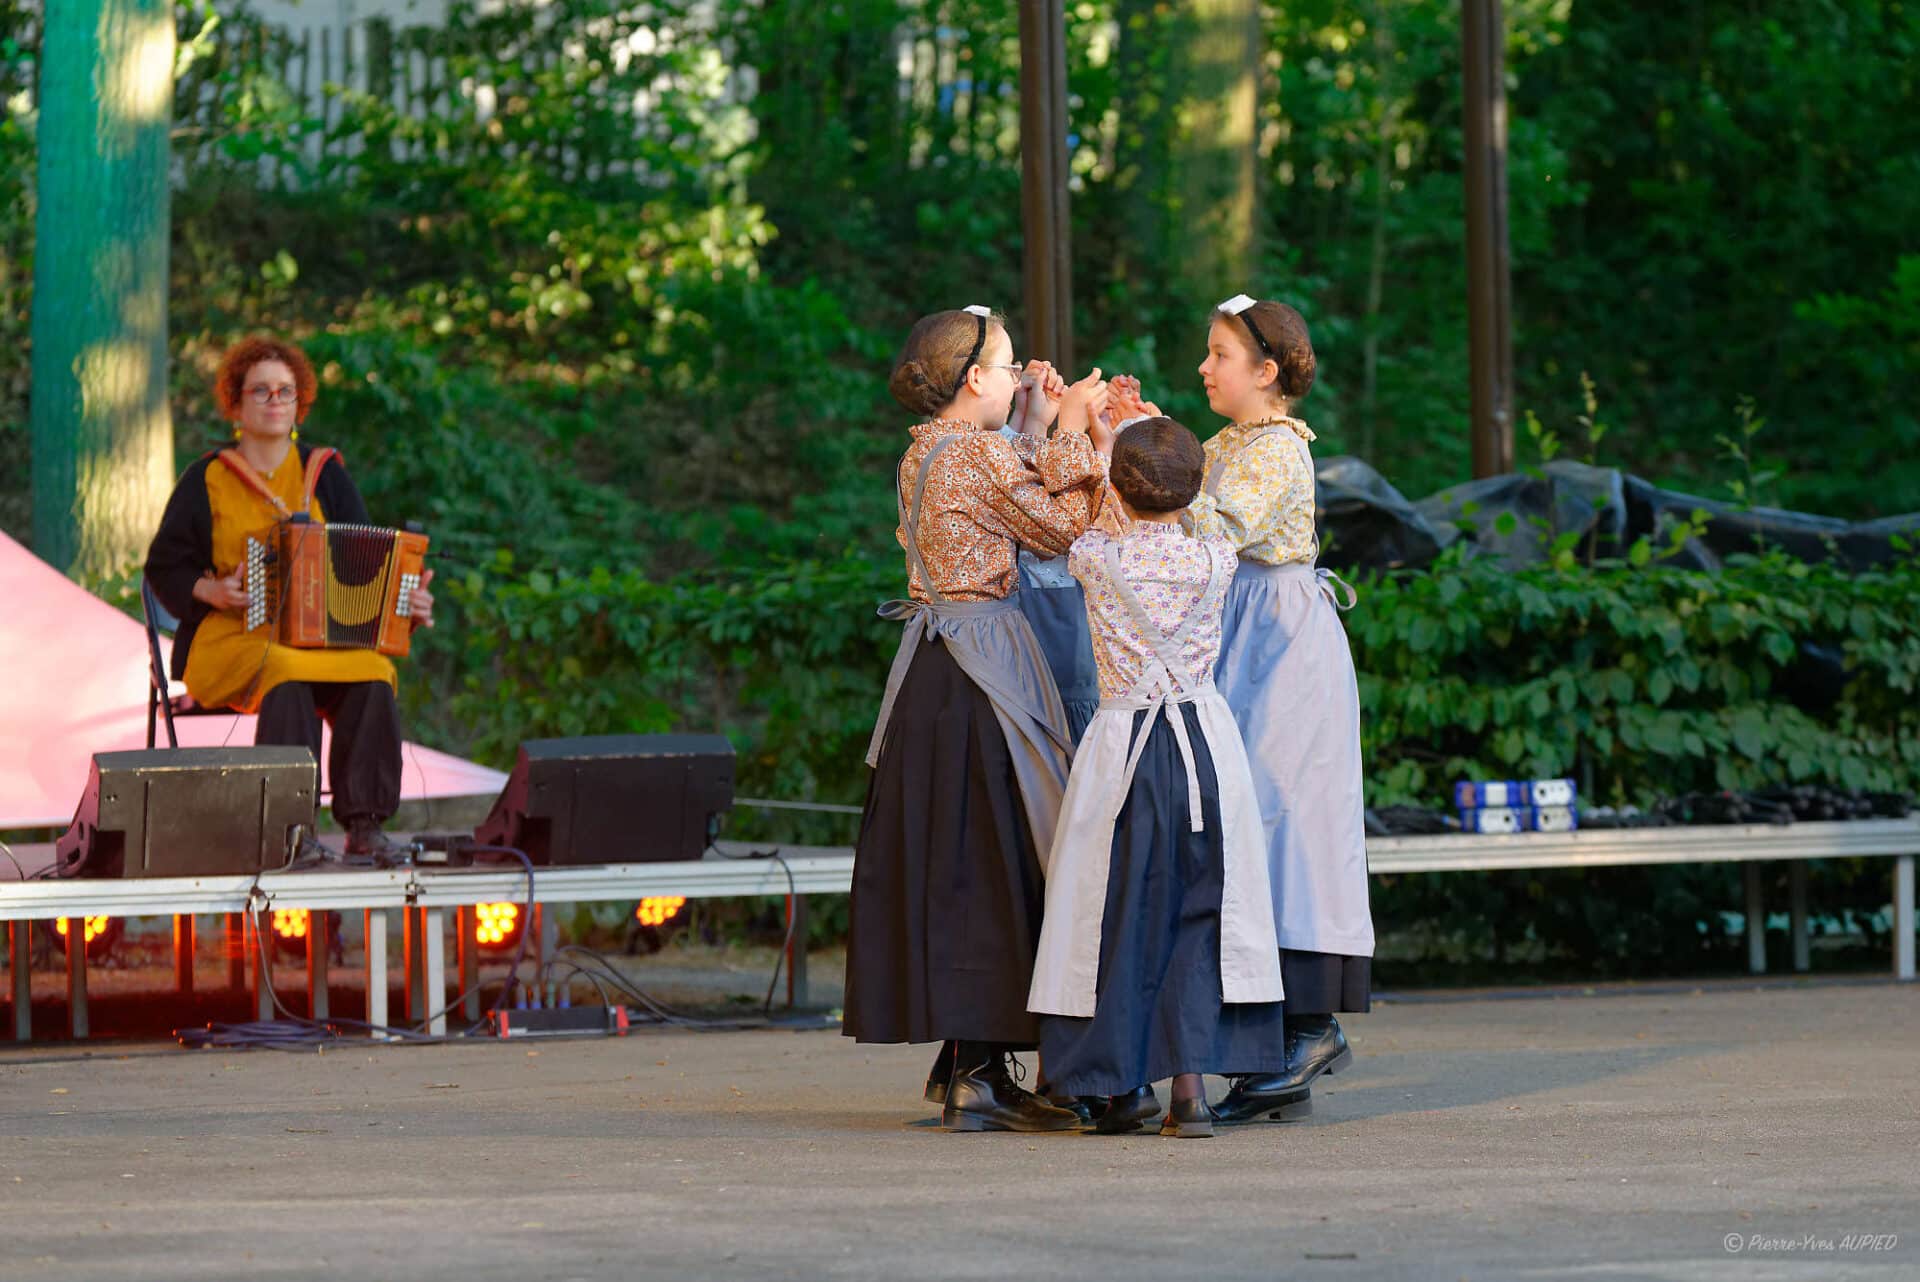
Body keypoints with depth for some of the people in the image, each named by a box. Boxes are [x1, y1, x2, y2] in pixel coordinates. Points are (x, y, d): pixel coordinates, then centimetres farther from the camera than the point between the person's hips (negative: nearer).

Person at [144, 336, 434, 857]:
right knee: (287, 677, -38)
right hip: (230, 640, -3)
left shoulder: (325, 474, 15)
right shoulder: (207, 480, 8)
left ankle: (364, 825, -28)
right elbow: (166, 566, 9)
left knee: (372, 676, -30)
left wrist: (406, 601, -7)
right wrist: (212, 591, -11)